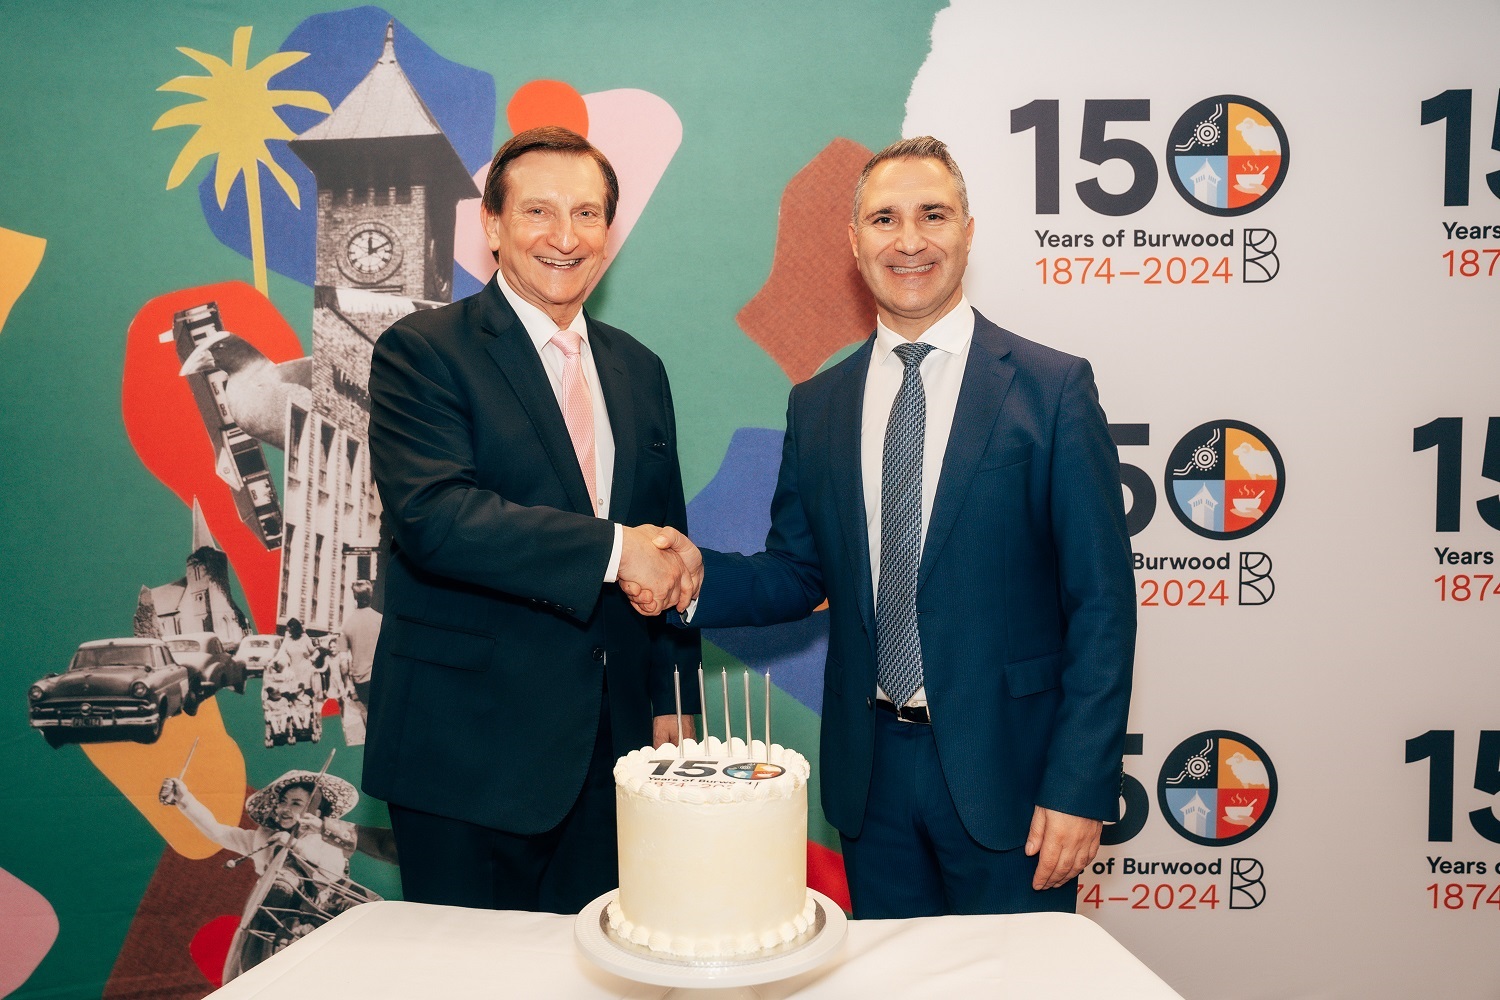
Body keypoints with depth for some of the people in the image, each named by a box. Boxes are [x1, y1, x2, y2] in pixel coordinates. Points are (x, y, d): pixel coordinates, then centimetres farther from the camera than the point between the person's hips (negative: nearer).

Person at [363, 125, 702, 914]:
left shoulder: (638, 369, 12)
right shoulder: (422, 352, -6)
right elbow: (432, 515, -22)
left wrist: (670, 700, 12)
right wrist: (613, 550, -22)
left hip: (610, 746, 5)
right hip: (470, 750, -5)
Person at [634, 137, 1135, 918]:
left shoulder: (1053, 387, -6)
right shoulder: (816, 405, 5)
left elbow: (1101, 601, -8)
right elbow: (799, 573, 9)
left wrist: (1081, 786, -12)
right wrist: (700, 576, -11)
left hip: (1003, 767, -3)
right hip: (869, 773, 3)